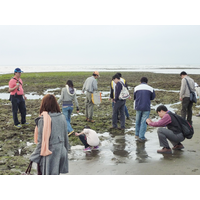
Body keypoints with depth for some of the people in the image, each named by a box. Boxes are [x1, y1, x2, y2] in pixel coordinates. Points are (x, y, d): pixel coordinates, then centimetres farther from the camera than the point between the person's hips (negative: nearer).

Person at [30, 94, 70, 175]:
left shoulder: (43, 119, -19)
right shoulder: (62, 117, -1)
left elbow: (41, 141, -17)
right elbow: (65, 136, 7)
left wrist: (34, 157, -7)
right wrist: (65, 149, 21)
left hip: (49, 153, -5)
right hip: (60, 152, 6)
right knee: (56, 173, 19)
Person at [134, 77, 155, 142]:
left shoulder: (136, 88, 3)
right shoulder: (150, 88, 0)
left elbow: (134, 97, 8)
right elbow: (152, 97, 9)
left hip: (138, 107, 2)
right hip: (146, 108, -2)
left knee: (138, 121, 18)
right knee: (144, 122, 1)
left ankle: (137, 135, 27)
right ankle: (141, 137, 0)